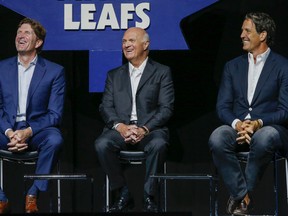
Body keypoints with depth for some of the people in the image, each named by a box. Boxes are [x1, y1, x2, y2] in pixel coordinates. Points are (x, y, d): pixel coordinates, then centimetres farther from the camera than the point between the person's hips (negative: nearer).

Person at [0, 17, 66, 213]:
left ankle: (33, 196, -22)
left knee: (54, 139, -36)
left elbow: (55, 114, -3)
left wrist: (28, 132, -19)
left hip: (37, 129, -2)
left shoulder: (55, 71, 2)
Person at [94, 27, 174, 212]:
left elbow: (166, 108, 0)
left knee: (158, 144, -37)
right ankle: (124, 194, -15)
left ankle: (149, 196, -20)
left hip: (150, 129, -2)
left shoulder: (162, 72, 10)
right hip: (121, 129, 3)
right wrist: (120, 126, -13)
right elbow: (106, 107, 9)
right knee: (102, 144, -30)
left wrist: (144, 129, -16)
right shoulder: (114, 75, 20)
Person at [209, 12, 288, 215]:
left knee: (264, 138, -40)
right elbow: (222, 106, 7)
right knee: (217, 139, -32)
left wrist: (258, 123, -22)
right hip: (238, 127, 3)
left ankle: (240, 196, -22)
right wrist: (237, 123, -15)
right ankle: (243, 194, -22)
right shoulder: (233, 66, 15)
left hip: (269, 128, -3)